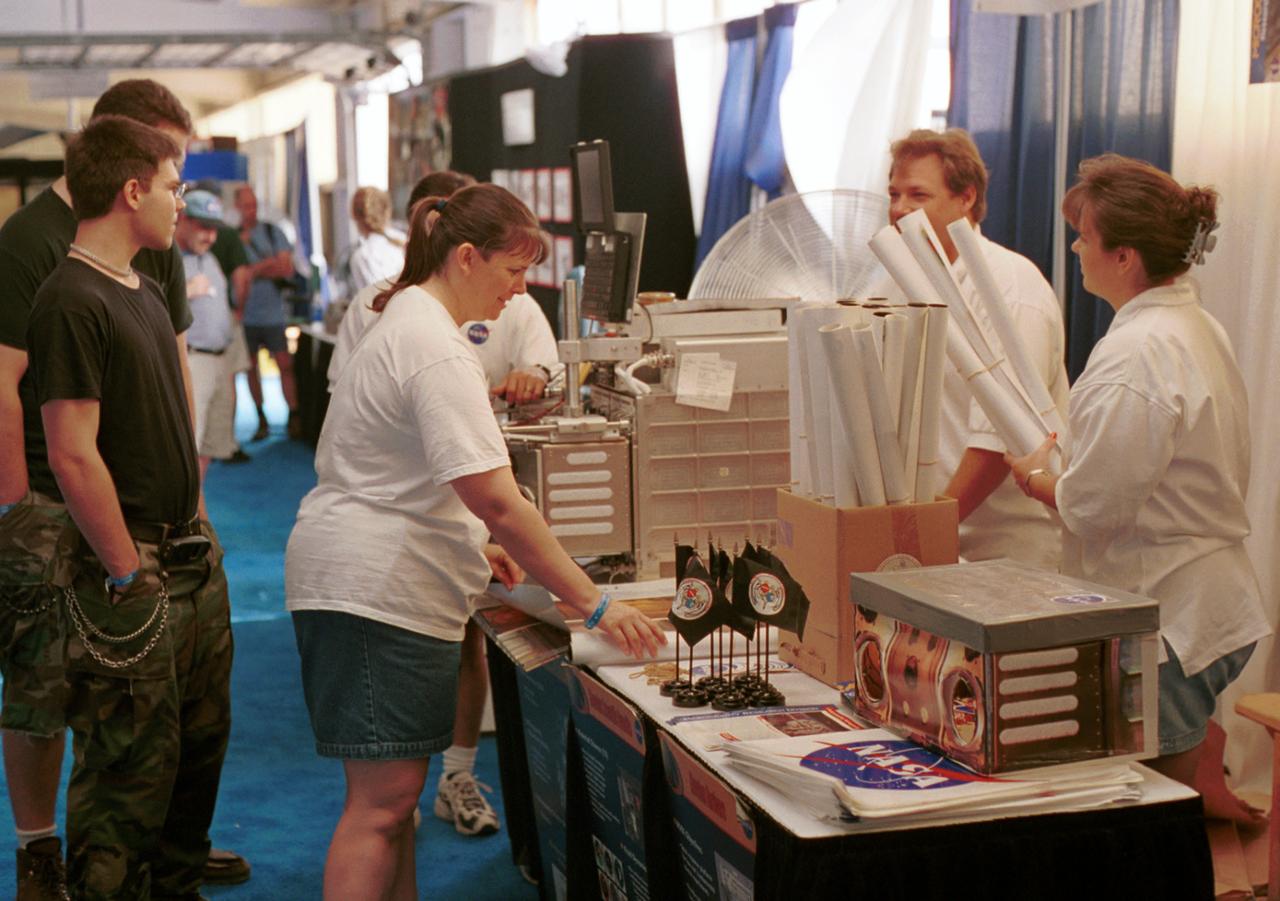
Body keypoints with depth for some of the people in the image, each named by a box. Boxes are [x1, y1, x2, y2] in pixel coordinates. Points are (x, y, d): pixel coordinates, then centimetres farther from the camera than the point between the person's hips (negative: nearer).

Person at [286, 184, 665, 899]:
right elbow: (498, 499, -26)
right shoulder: (438, 350, -19)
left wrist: (473, 543, 18)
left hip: (382, 587, 11)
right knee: (382, 800, -7)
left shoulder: (411, 322, 15)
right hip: (372, 593, -11)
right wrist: (595, 605, -23)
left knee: (394, 794, 15)